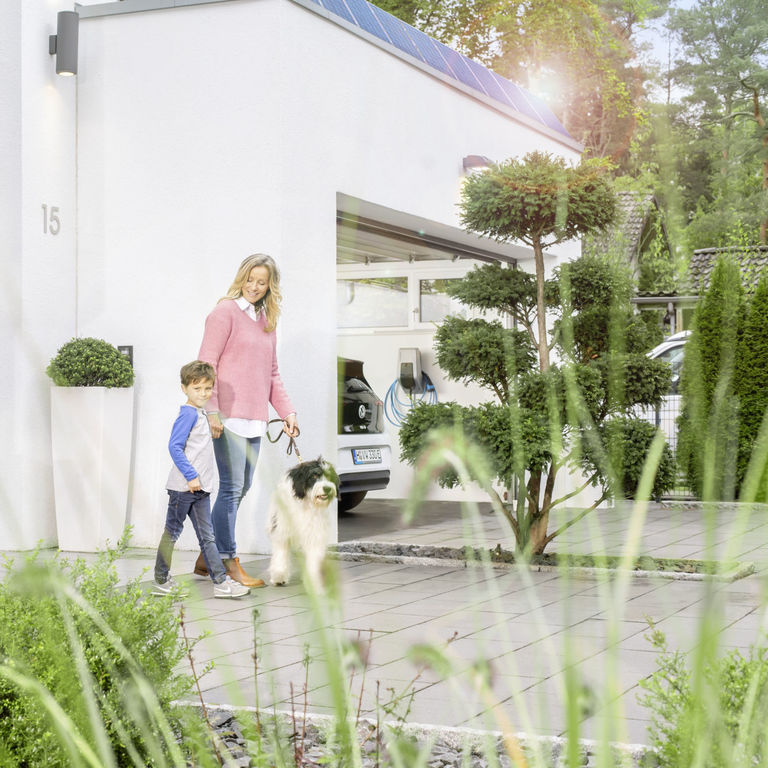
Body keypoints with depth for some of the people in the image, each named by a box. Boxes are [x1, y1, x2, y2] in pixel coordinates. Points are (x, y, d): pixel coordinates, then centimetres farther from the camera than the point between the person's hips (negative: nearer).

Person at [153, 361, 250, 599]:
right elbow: (174, 446, -19)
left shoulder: (200, 413, 14)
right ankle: (160, 581, 13)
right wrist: (192, 476, -20)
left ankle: (221, 582, 7)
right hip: (183, 486, -9)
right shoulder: (188, 413, -13)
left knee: (207, 536, 7)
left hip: (200, 488, 9)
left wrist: (197, 477, 16)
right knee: (172, 532, 3)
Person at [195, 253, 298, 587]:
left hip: (254, 419, 8)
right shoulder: (225, 312, -5)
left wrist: (286, 410, 12)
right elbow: (206, 363, -11)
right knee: (232, 487, -6)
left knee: (242, 487, 12)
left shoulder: (267, 321, 18)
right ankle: (229, 562, 1)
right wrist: (211, 411, -18)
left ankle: (207, 557, 22)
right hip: (228, 416, -8)